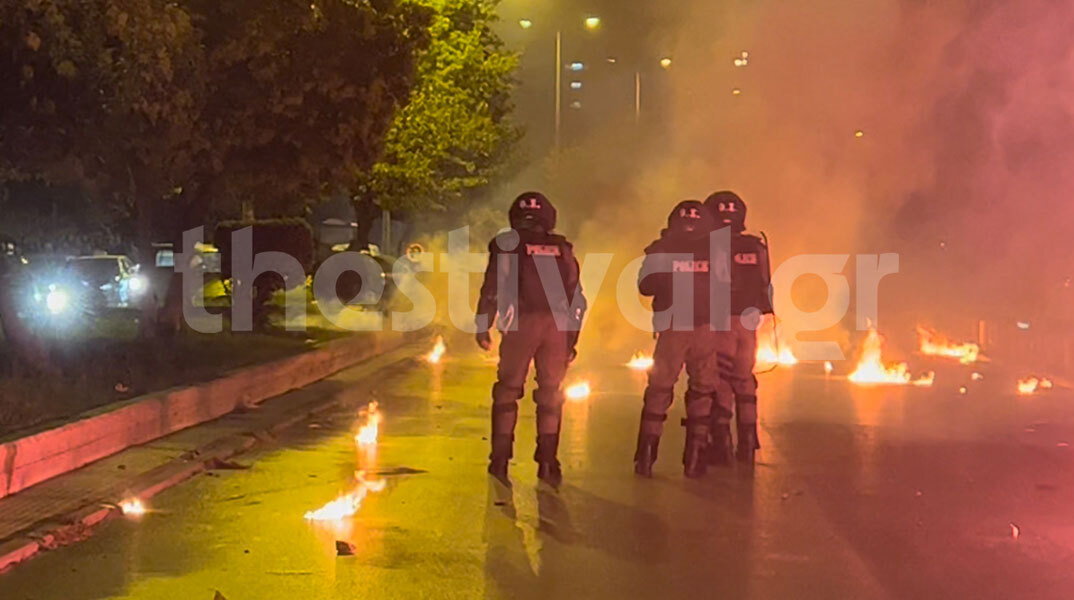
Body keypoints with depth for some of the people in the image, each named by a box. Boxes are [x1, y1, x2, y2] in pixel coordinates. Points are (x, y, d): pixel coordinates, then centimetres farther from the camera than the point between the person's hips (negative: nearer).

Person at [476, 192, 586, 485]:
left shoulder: (507, 244, 8)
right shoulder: (562, 249, 18)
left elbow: (493, 286, -2)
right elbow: (576, 296, 16)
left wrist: (483, 327, 0)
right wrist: (572, 339, 20)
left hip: (521, 324, -2)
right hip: (557, 327, 2)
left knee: (508, 390, 6)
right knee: (551, 393, 8)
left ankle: (500, 459, 4)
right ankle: (548, 462, 6)